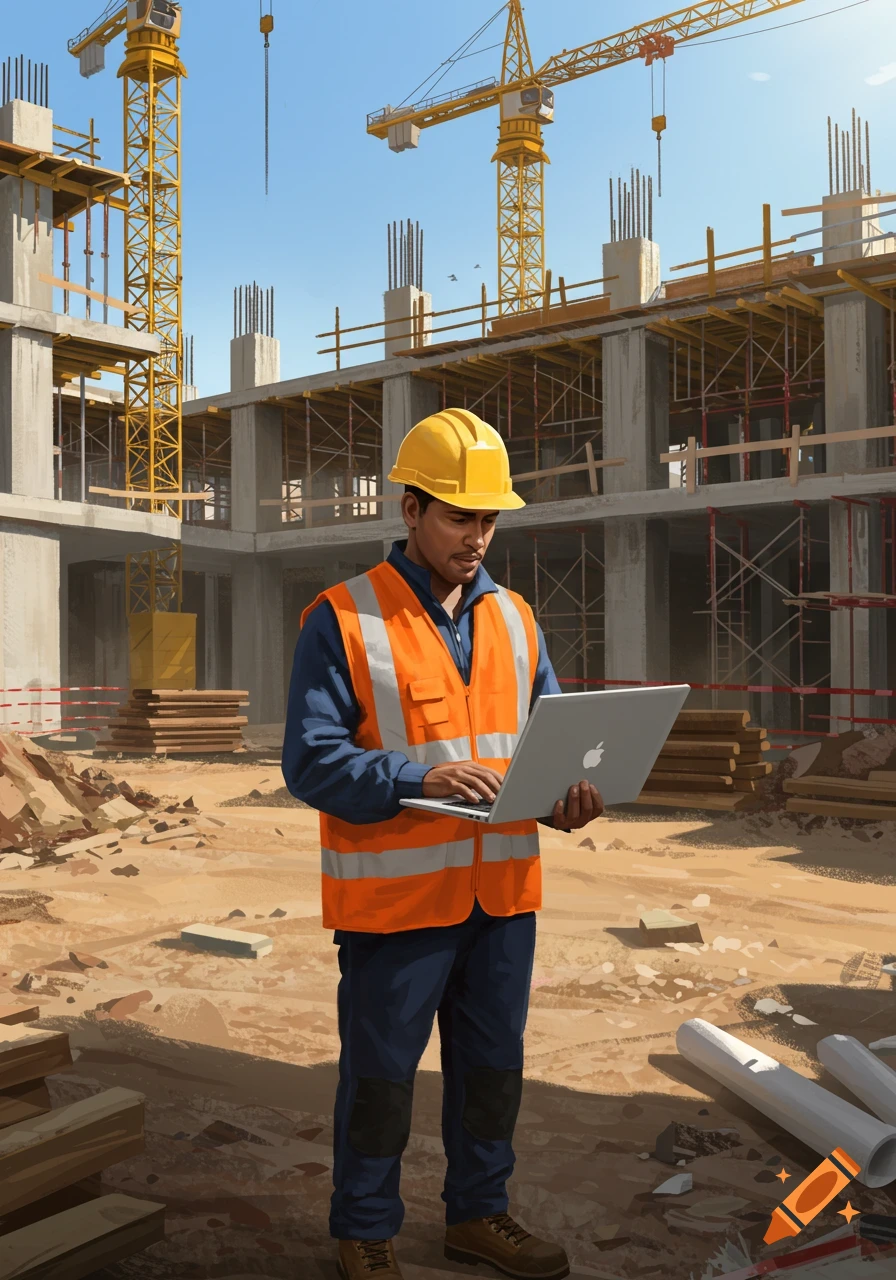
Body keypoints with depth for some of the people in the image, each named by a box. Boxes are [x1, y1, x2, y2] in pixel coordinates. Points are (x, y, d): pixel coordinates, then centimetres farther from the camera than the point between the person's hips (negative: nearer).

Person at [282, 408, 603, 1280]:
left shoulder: (513, 619, 9)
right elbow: (310, 761, -14)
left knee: (493, 1066, 19)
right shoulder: (343, 620, -9)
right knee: (380, 1076, 9)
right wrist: (417, 778, -27)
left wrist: (569, 789, -9)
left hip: (501, 890, 6)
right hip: (394, 896, -5)